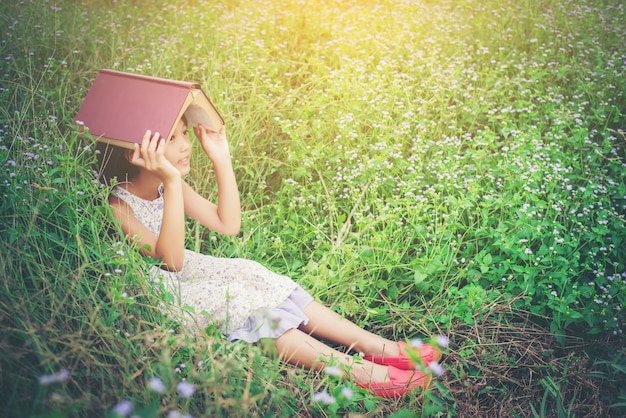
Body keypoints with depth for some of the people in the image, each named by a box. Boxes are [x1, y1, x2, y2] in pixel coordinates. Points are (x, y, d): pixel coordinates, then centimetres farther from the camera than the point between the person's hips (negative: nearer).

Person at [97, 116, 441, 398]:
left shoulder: (170, 184, 0)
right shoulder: (119, 204, -23)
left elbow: (228, 225, -1)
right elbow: (170, 259, -33)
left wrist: (221, 160, -11)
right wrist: (171, 183, -41)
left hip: (187, 271, 7)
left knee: (252, 277, -10)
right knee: (237, 300, -25)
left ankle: (379, 347, -13)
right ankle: (356, 371, -26)